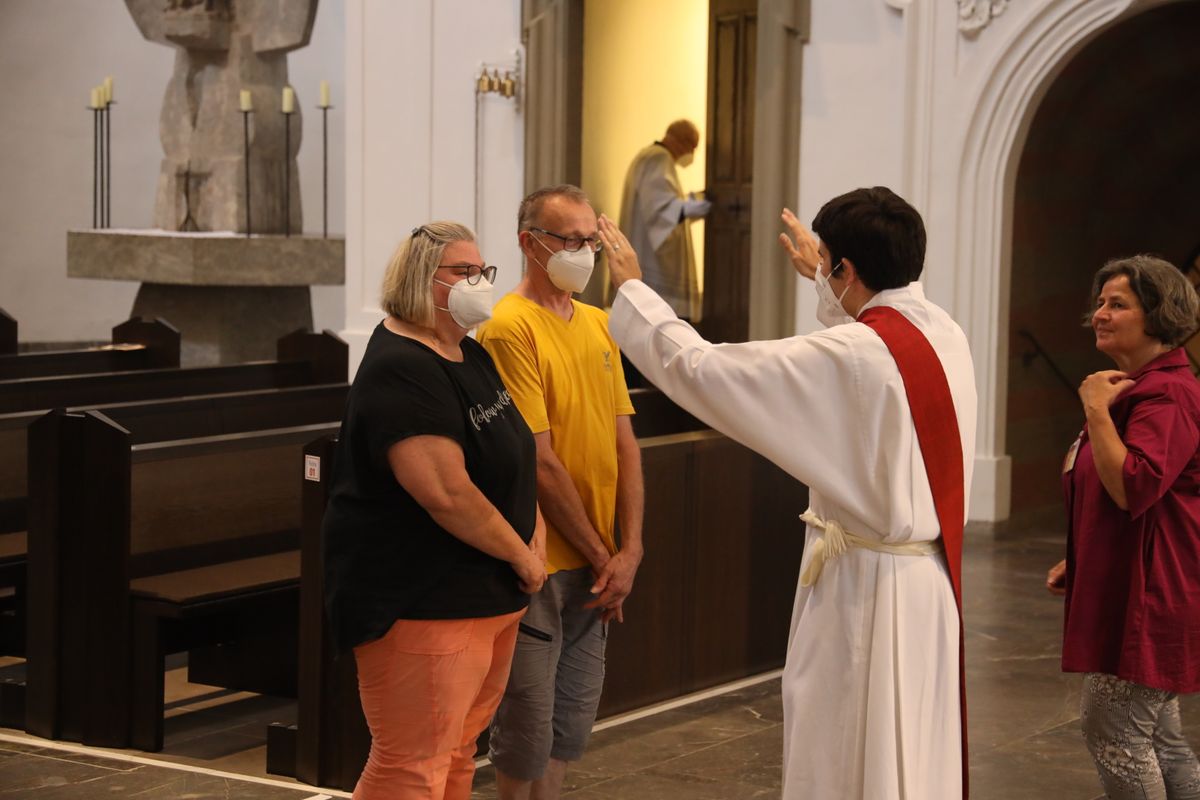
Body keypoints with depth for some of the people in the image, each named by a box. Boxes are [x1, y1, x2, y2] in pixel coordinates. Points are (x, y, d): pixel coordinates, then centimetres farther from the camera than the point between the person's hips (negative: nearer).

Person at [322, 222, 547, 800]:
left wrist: (536, 528, 4)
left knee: (457, 753, 16)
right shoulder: (401, 371, -18)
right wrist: (520, 554, -13)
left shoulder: (471, 357, 13)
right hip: (421, 606, -10)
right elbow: (447, 493, -25)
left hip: (489, 598, 10)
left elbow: (513, 456, 21)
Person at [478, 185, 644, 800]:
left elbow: (625, 443, 9)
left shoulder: (597, 324, 11)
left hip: (594, 566, 7)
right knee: (528, 726, 1)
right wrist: (600, 555, -10)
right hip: (538, 562, -7)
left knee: (572, 723, 14)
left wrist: (629, 550, -2)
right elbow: (539, 461, -15)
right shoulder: (510, 327, -13)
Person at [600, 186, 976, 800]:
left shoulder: (845, 357, -22)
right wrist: (820, 278, 44)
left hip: (862, 590, -8)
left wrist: (631, 288, -2)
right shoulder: (946, 335, 2)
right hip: (933, 581, 8)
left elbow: (700, 368, -17)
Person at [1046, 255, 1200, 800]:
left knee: (1111, 729, -8)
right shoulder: (1135, 387, 17)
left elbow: (1133, 488, -29)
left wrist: (1097, 411, -23)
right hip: (1129, 590, 11)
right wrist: (1078, 561, 18)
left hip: (1150, 592, -11)